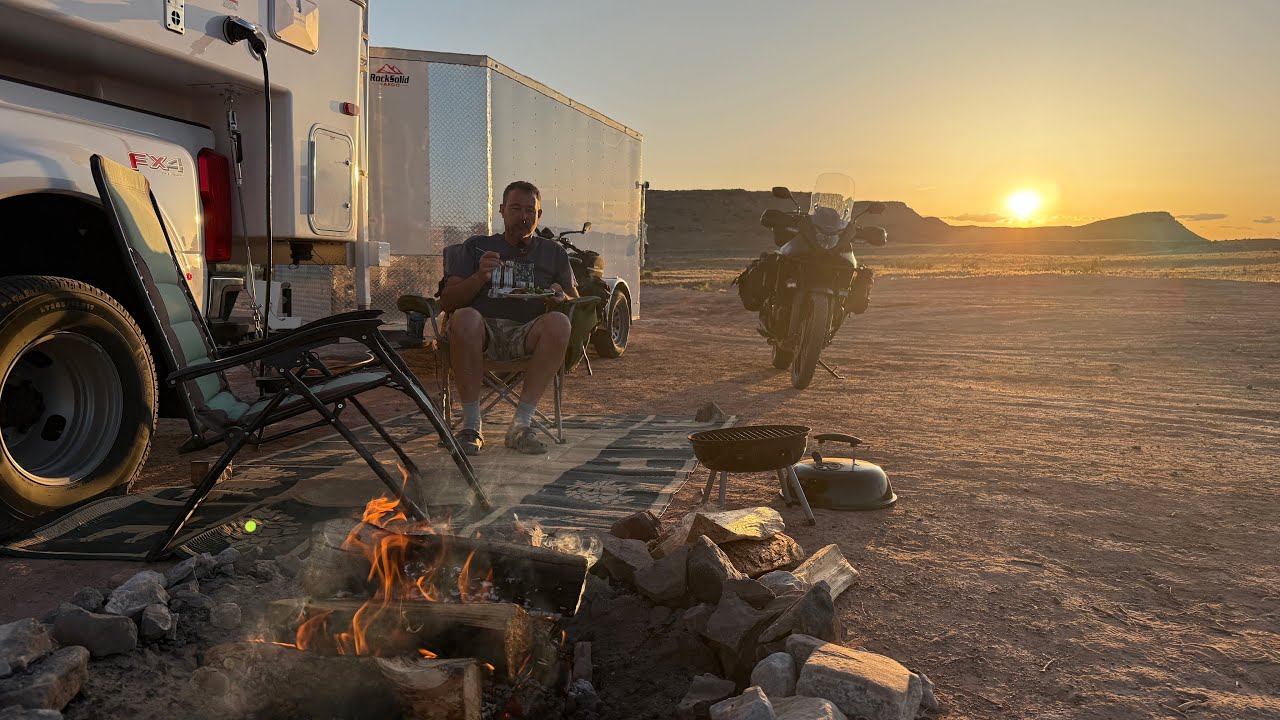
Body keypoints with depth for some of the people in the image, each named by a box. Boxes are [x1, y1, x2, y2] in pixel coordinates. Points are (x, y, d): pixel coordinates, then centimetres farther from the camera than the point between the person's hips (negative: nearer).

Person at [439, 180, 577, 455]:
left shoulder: (554, 252, 23)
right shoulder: (476, 246, 20)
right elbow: (447, 302, 9)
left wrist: (561, 298, -7)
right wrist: (479, 277, -9)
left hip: (526, 334, 1)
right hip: (483, 331, -1)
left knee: (559, 323, -33)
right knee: (465, 318, -37)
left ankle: (520, 424, -29)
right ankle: (471, 425, -25)